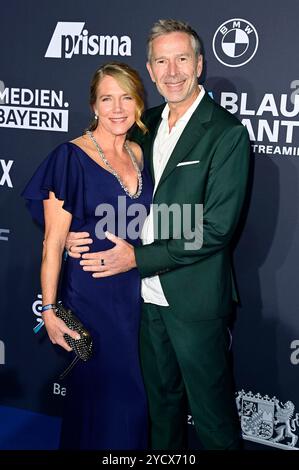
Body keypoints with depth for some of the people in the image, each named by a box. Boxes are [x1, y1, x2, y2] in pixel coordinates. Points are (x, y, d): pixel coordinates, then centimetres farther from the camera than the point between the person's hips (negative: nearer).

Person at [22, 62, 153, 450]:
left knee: (133, 396, 16)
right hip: (91, 296, -5)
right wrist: (49, 310, -14)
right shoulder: (71, 158, -12)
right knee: (101, 396, 6)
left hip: (138, 295, 6)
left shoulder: (141, 155, 5)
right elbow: (53, 242, -13)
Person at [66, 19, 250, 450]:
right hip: (149, 293, 6)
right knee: (162, 400, 23)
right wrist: (83, 233, -4)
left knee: (212, 414, 9)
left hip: (194, 298, -6)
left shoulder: (227, 133, -14)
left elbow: (216, 228, -18)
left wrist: (138, 257, -20)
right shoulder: (147, 124, 8)